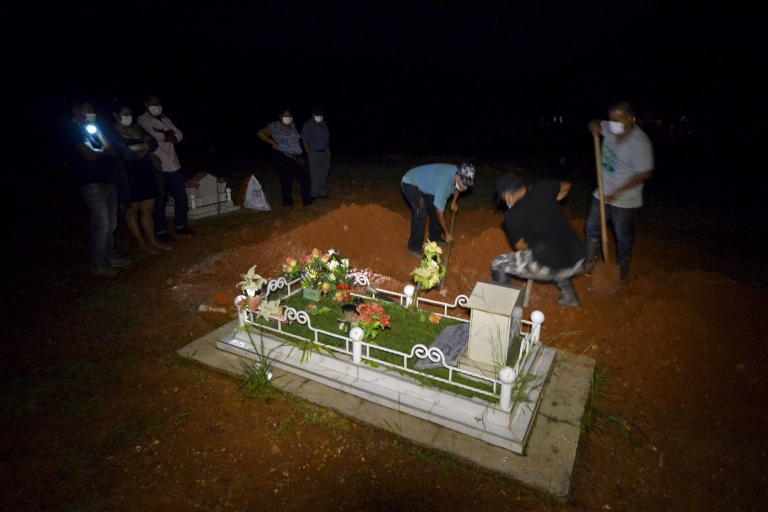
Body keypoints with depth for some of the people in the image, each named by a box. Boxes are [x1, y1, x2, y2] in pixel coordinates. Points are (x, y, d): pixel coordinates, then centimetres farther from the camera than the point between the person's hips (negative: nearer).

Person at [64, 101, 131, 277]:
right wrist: (103, 150, 0)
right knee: (101, 225, -9)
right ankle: (100, 266, -1)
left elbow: (111, 150, 14)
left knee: (111, 224, 12)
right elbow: (91, 155, -18)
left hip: (108, 181, 9)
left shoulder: (89, 129, 20)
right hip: (93, 185, -9)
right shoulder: (75, 131, -8)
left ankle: (110, 257, 23)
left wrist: (97, 130, 9)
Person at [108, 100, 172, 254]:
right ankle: (141, 244, 15)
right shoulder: (113, 133, -8)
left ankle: (152, 242, 19)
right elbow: (128, 155, -17)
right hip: (129, 177, -6)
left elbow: (154, 143, -1)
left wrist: (137, 147, -16)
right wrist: (145, 149, -2)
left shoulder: (137, 128, 11)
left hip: (146, 174, 6)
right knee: (132, 211, 7)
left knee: (148, 210, 10)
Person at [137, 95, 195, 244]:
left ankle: (181, 226, 24)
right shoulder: (142, 120, -3)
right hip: (157, 168, -6)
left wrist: (163, 135, -8)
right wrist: (168, 135, 0)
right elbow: (154, 137, -17)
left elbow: (179, 135, 7)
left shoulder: (165, 119, 17)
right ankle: (161, 231, 11)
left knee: (181, 197, 9)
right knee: (159, 201, 0)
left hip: (173, 166, 6)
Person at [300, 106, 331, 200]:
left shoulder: (324, 123, 9)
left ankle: (322, 193, 19)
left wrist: (328, 149, 10)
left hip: (326, 152, 6)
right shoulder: (308, 125, -8)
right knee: (315, 175, -4)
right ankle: (315, 194, 4)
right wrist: (309, 154, -12)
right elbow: (304, 140, -7)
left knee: (324, 174, 9)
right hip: (314, 154, -6)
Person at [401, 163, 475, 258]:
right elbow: (439, 213, -28)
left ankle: (435, 238, 25)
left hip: (423, 183, 9)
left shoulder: (458, 172, -15)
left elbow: (457, 186, 14)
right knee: (421, 213, -22)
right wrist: (447, 233, -18)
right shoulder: (443, 184, -38)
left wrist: (454, 202, 13)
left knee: (435, 208, 6)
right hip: (410, 183, -9)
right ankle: (414, 248, -10)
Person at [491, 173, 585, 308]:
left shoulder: (511, 216, -8)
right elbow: (566, 186, 26)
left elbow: (522, 247, 5)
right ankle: (570, 297, 44)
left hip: (549, 268, -6)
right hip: (578, 261, 7)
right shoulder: (542, 189, 4)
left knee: (497, 264, 9)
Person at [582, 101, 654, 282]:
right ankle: (591, 261, 37)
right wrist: (594, 125, -11)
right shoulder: (611, 129, -7)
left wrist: (618, 192, -23)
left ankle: (623, 270, 32)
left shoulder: (640, 142, -25)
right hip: (603, 193, 6)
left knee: (623, 237, 11)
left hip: (624, 200, -6)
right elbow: (596, 124, 14)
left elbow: (645, 174, -22)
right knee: (592, 228, 17)